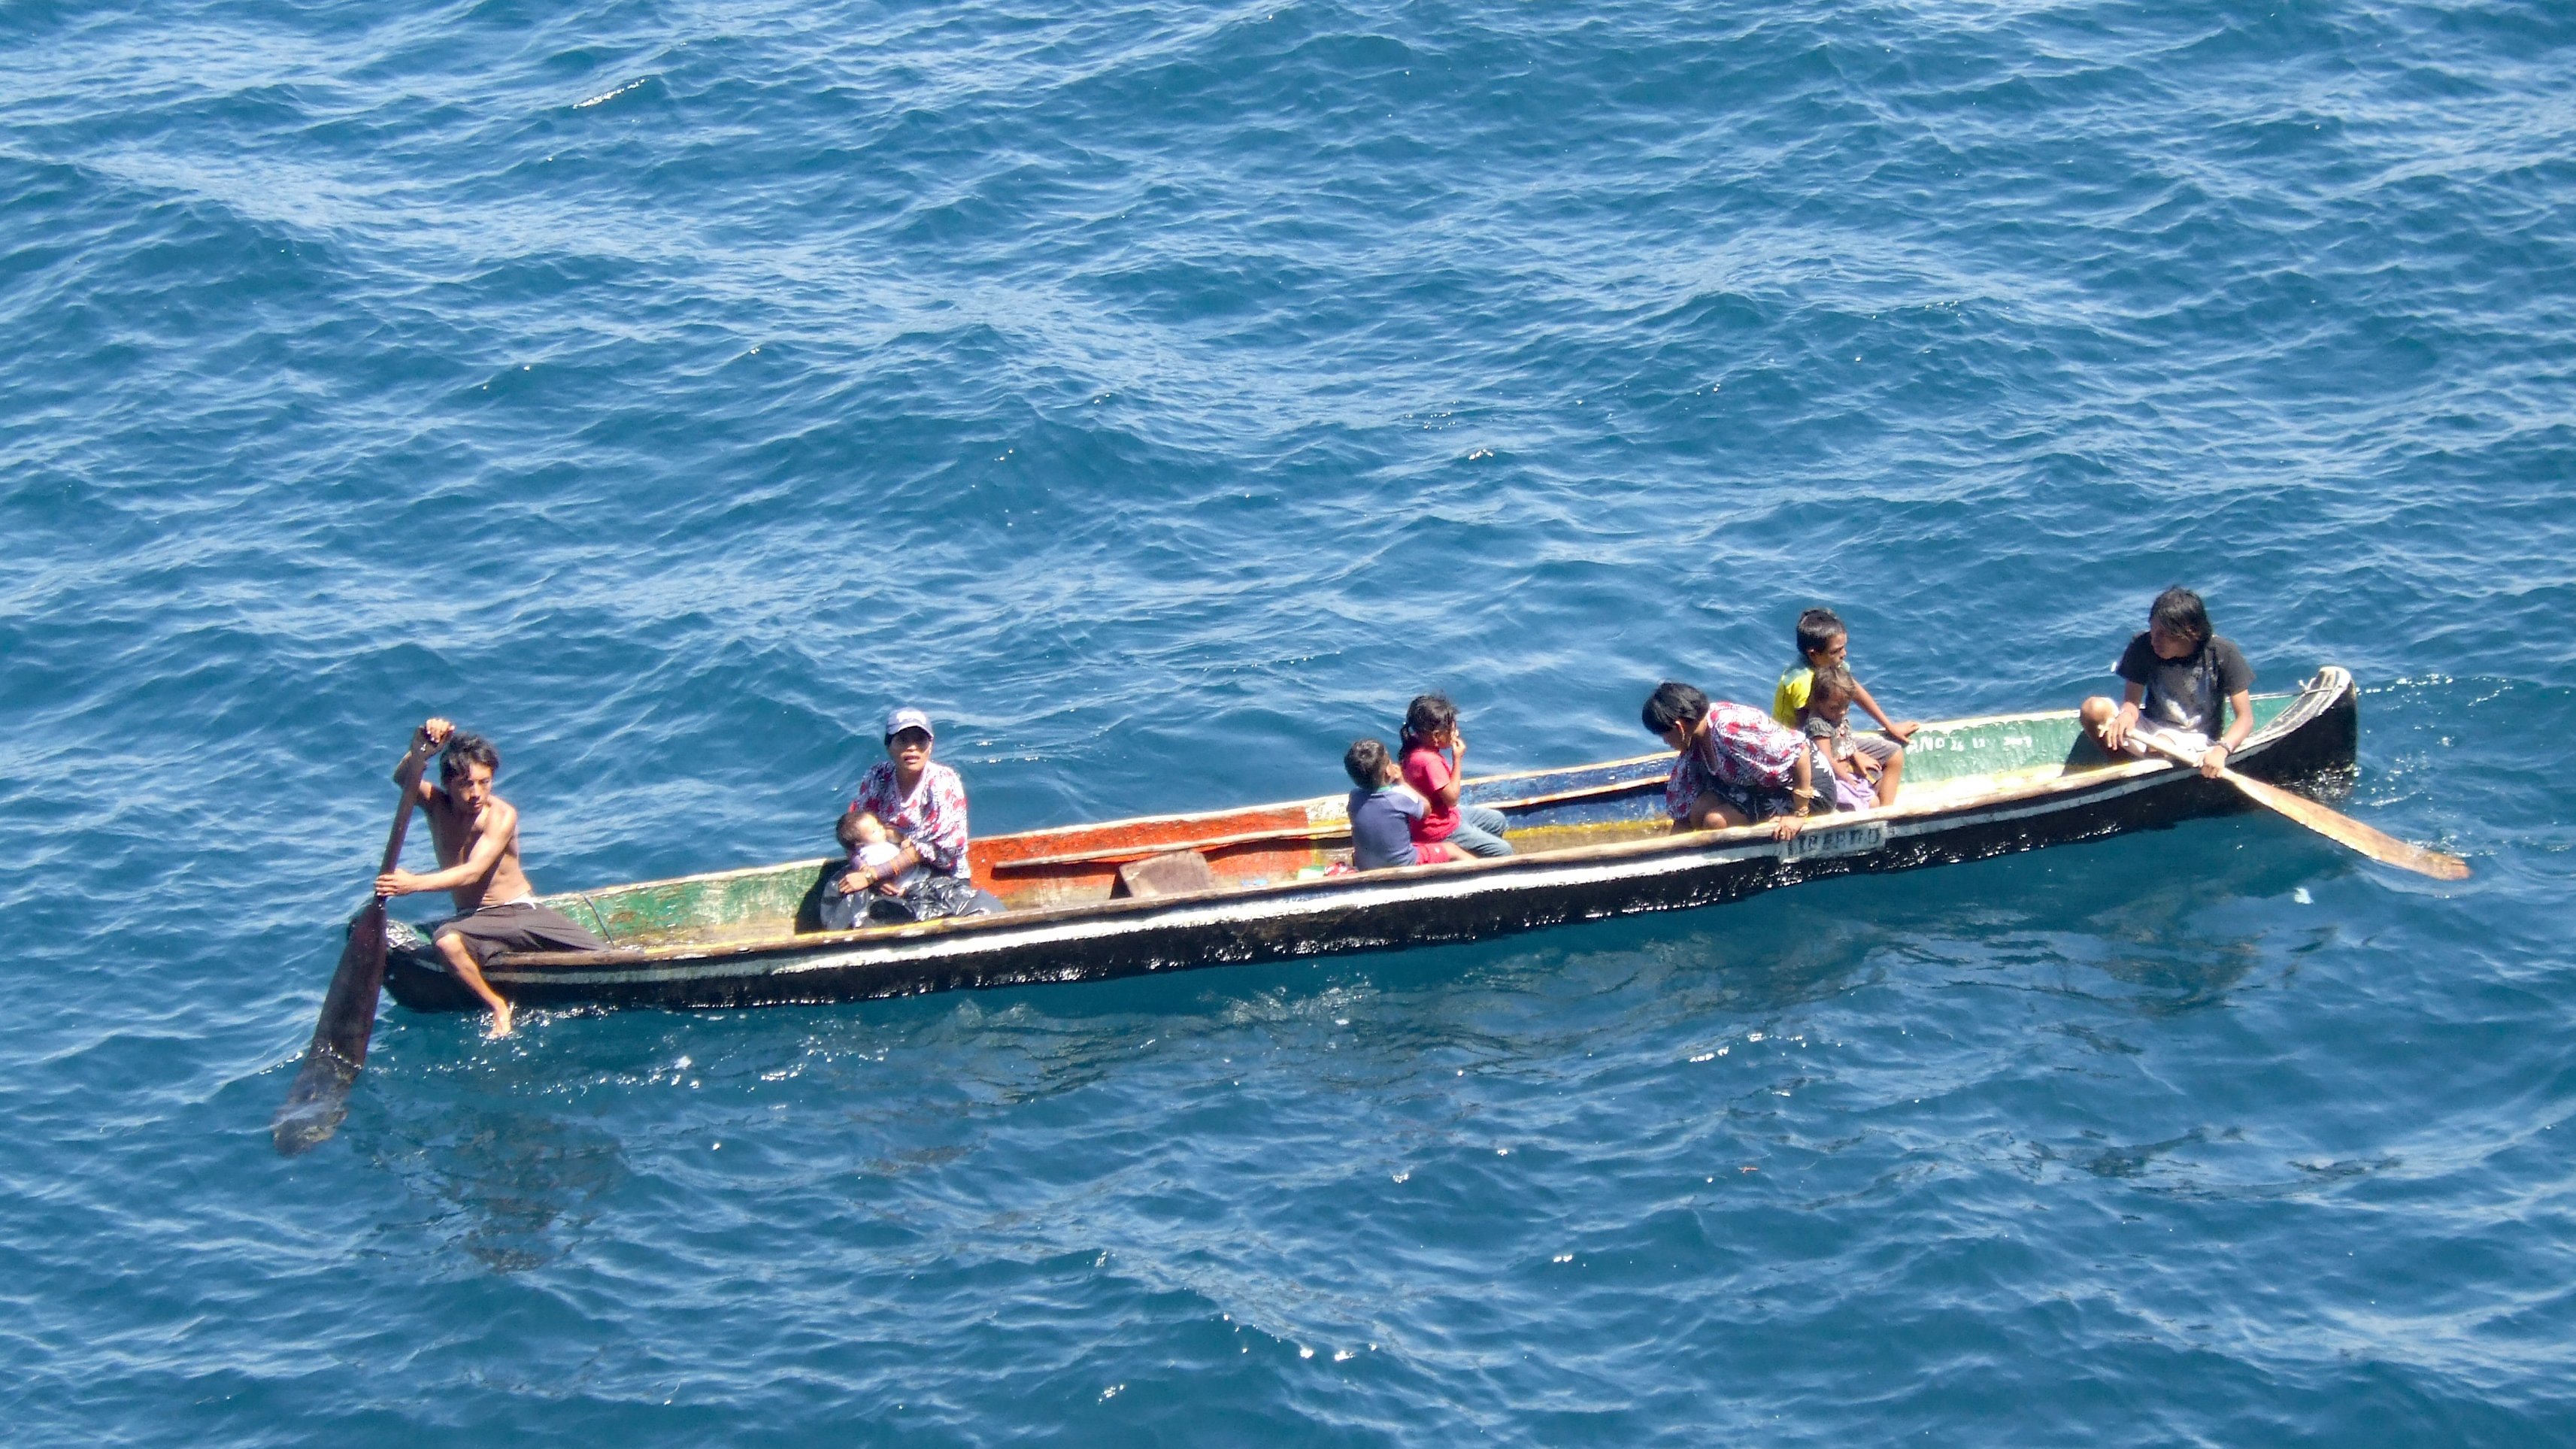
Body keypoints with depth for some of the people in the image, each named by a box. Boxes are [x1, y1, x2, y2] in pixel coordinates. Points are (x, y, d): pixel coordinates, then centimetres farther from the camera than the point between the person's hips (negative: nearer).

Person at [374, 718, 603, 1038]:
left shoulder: (502, 816, -14)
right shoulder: (436, 804, -5)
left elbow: (472, 873, -27)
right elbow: (403, 779, -28)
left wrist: (415, 884, -40)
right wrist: (420, 749, -50)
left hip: (523, 911, -1)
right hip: (475, 921, 1)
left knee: (606, 959, -13)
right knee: (444, 939, -36)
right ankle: (498, 1008, -20)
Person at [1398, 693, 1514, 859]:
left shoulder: (1414, 746, -3)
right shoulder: (1430, 762, -32)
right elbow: (1451, 798, -24)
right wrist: (1457, 759, -21)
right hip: (1439, 829, -10)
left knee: (1498, 821, 22)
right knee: (1503, 851, -12)